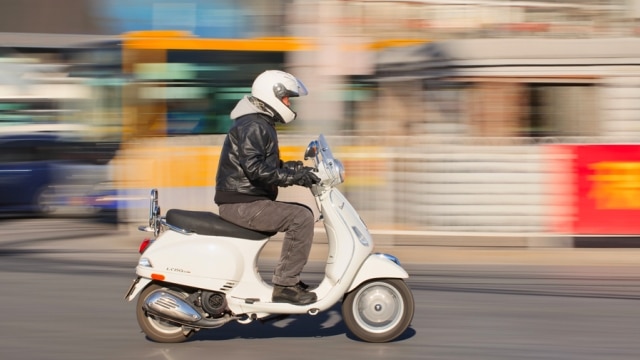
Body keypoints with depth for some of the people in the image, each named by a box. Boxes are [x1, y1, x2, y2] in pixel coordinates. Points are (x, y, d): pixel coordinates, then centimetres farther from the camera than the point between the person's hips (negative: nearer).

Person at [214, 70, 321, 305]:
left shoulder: (261, 124, 20)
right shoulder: (253, 126, -14)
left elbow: (269, 165, 26)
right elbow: (254, 167, -27)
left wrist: (299, 169, 12)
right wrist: (293, 178, -25)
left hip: (247, 200, 11)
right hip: (242, 204, -11)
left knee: (302, 213, 17)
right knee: (301, 218, -20)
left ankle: (289, 276, 15)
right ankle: (285, 285, -19)